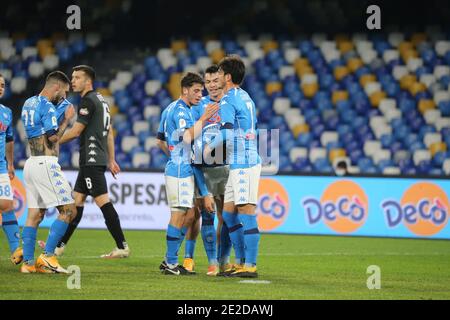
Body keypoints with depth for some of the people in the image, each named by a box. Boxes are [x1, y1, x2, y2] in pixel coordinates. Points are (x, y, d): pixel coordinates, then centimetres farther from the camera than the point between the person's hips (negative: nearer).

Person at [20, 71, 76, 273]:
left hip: (31, 163, 9)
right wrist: (66, 120, -4)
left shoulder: (29, 103, 15)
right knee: (68, 211, -6)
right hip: (45, 164, -9)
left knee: (34, 214, 8)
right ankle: (48, 255, -11)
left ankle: (28, 262, 4)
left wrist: (60, 117, 19)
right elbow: (53, 137, -16)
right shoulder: (47, 107, -12)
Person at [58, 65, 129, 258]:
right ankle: (60, 245, 17)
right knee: (77, 201, 12)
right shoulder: (100, 100, 18)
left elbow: (75, 132, -13)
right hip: (92, 161, 10)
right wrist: (111, 160, 23)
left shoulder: (88, 101, -11)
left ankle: (122, 247, -12)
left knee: (103, 202, -10)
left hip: (91, 160, -10)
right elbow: (109, 133, 20)